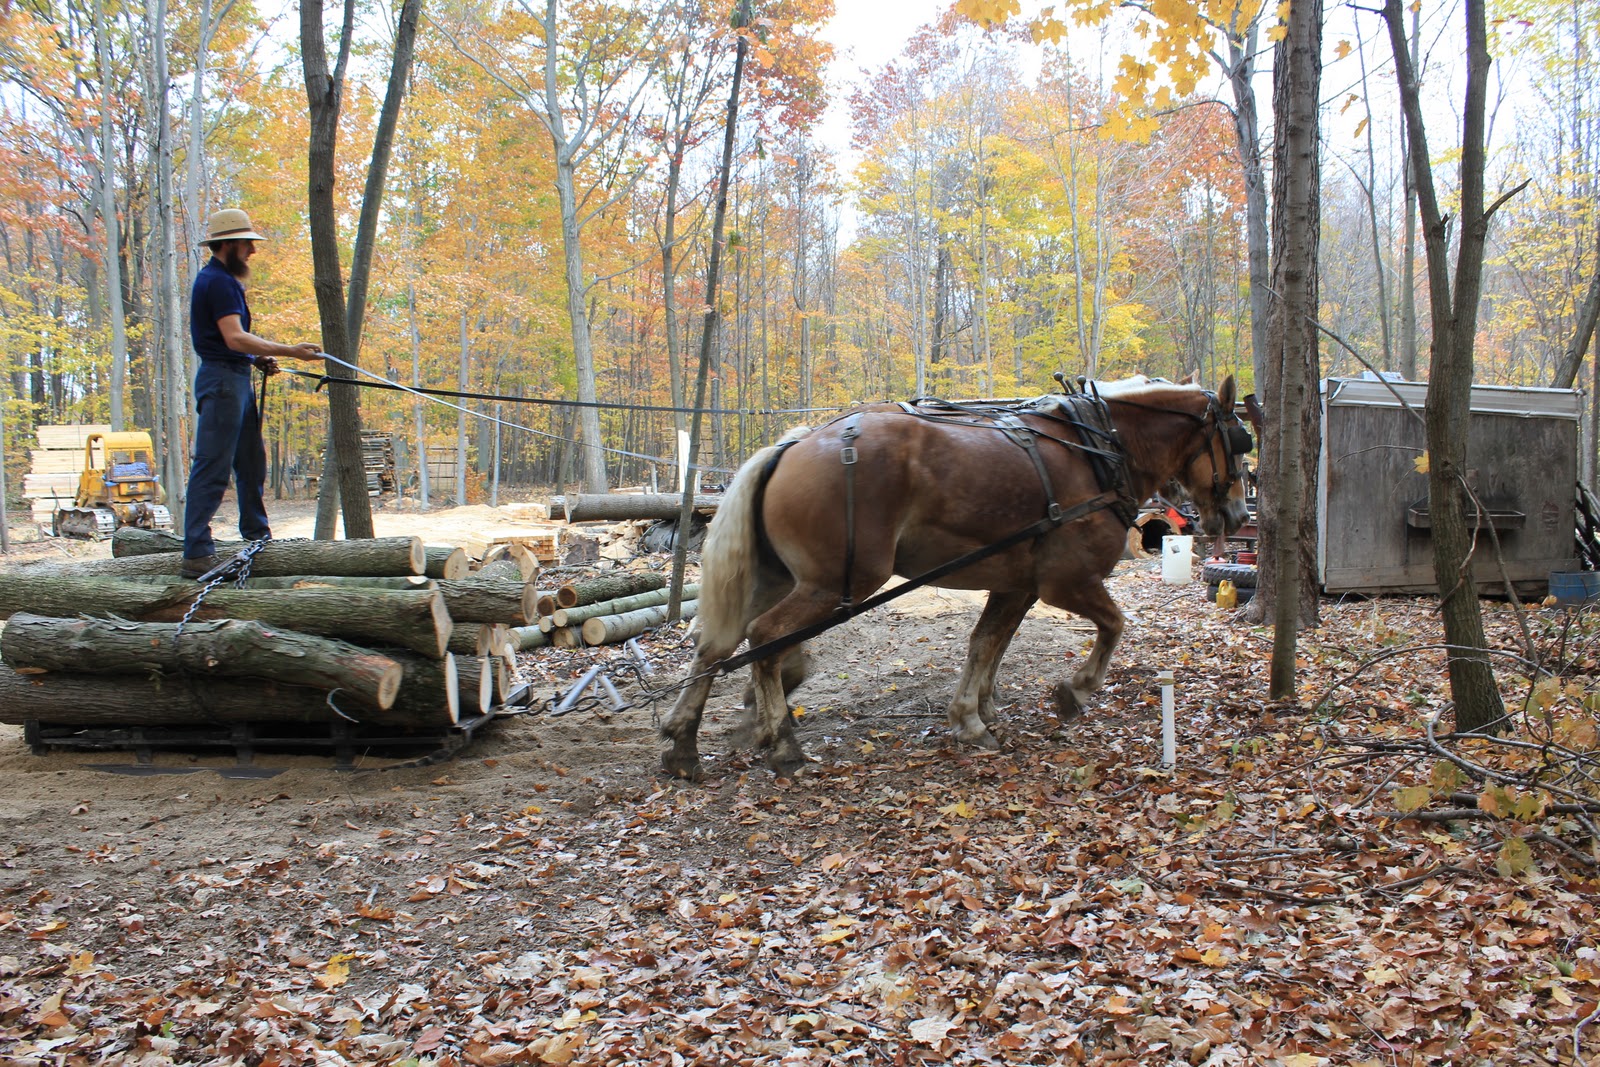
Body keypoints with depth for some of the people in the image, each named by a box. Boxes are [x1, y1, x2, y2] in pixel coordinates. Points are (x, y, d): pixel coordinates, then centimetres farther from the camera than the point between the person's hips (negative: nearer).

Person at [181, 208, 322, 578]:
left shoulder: (222, 280, 19)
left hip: (237, 378, 11)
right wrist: (288, 351, -26)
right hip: (222, 379, -11)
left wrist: (258, 359, 10)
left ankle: (257, 536, 30)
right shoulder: (218, 281, -14)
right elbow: (235, 338, -24)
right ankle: (197, 554, -10)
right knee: (212, 467, -11)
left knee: (252, 461, 18)